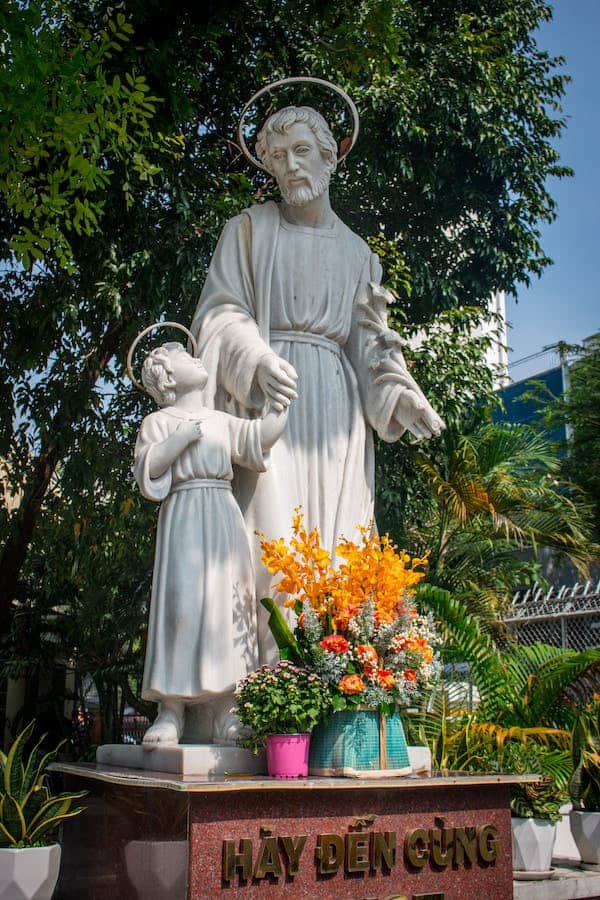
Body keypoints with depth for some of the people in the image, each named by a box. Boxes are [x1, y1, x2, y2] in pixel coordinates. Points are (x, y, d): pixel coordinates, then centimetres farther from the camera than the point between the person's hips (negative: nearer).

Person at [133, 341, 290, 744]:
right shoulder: (160, 421, 9)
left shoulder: (222, 421, 24)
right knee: (182, 602, -13)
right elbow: (146, 467, -4)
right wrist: (185, 435, -9)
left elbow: (261, 436, 13)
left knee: (229, 603, -4)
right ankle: (171, 712, -8)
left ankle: (222, 714, -2)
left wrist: (284, 397, 12)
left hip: (225, 515, 5)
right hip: (184, 515, -4)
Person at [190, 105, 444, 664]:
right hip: (266, 394, -3)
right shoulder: (251, 227, 11)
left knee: (335, 541, -5)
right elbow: (221, 309, 2)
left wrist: (400, 394, -3)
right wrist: (257, 361, -19)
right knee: (272, 531, -17)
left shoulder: (356, 252, 20)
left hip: (335, 404, 3)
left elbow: (368, 342, 16)